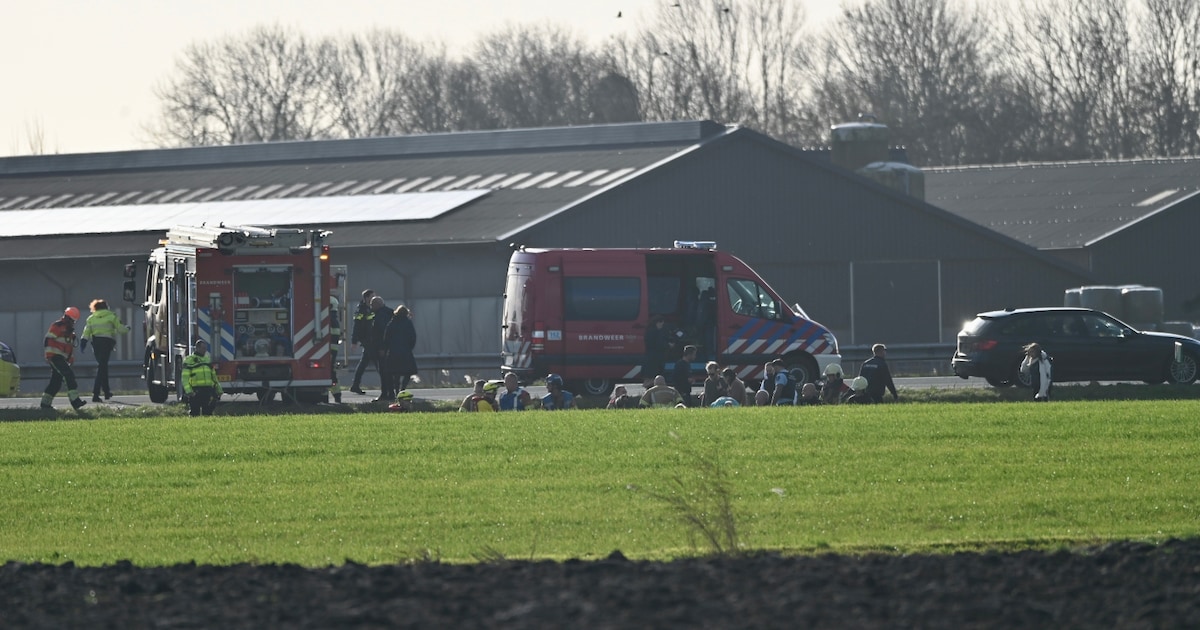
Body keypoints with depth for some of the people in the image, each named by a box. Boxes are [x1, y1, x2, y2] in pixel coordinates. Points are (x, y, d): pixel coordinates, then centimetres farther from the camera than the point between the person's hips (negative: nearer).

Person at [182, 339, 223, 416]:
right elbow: (185, 377, -7)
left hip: (208, 391, 5)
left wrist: (218, 390, 22)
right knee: (195, 413, -3)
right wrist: (188, 390, -19)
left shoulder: (207, 359, 19)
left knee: (208, 413, 3)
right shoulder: (189, 360, 0)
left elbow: (213, 376, 24)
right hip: (195, 391, -5)